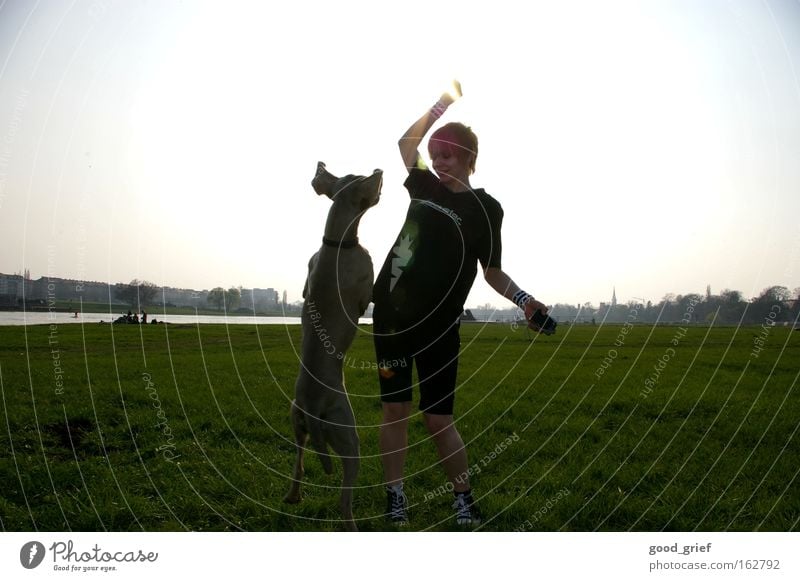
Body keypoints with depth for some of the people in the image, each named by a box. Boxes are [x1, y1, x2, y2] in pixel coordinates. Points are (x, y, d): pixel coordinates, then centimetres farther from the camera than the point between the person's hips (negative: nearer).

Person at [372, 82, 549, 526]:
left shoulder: (485, 209, -1)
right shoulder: (425, 187, 11)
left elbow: (492, 272, 2)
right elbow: (407, 140, 27)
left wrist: (524, 300, -14)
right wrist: (445, 102, 27)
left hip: (439, 325, -4)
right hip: (391, 315, 4)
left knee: (437, 418, -1)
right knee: (395, 409, 4)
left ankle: (463, 499, 17)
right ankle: (395, 500, 13)